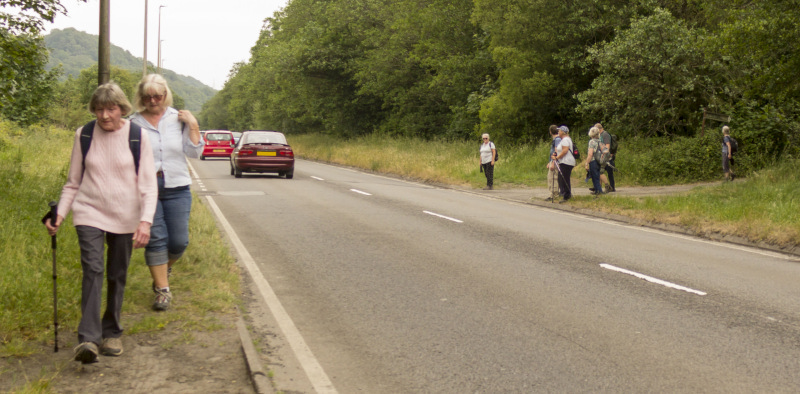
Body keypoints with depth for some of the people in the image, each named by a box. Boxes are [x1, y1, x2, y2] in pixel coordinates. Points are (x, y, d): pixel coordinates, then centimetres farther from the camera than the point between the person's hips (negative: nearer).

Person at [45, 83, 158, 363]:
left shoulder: (137, 137, -3)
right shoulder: (84, 136, 2)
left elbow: (148, 185, -3)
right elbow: (73, 182, 11)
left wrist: (146, 221, -15)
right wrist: (60, 214, 0)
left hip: (125, 218, 0)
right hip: (89, 214, 0)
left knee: (117, 277, 6)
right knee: (92, 270, -16)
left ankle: (111, 334, 22)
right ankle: (88, 339, -21)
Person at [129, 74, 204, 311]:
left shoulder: (178, 119, 6)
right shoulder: (134, 123, 2)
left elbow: (194, 153, 3)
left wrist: (193, 126, -6)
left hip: (176, 188, 2)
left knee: (179, 242, 2)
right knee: (155, 239, -3)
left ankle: (164, 268, 34)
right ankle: (162, 290, 8)